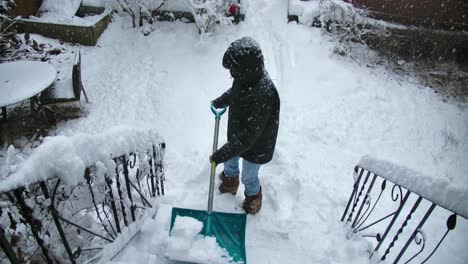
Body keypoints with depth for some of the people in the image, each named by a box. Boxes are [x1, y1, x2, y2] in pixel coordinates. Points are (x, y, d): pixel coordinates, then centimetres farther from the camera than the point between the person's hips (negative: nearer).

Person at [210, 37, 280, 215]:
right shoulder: (248, 76, -16)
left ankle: (253, 197, 54)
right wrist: (219, 102, 23)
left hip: (255, 146, -7)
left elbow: (248, 136, -38)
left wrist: (220, 155, -33)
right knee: (230, 160, 31)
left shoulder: (264, 95, -43)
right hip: (238, 136, 7)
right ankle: (230, 181, 65)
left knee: (249, 178, 20)